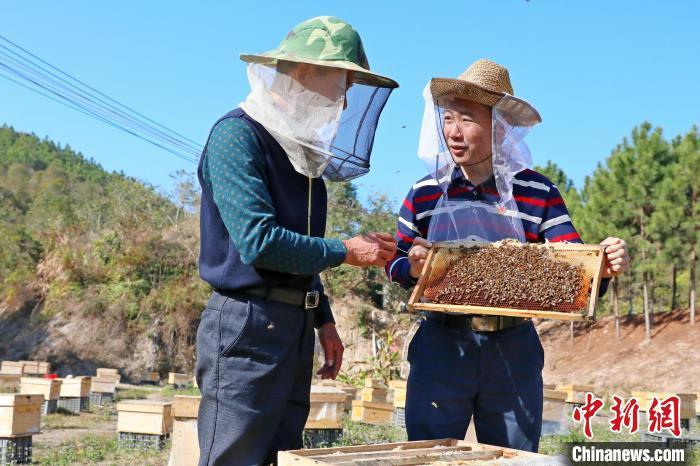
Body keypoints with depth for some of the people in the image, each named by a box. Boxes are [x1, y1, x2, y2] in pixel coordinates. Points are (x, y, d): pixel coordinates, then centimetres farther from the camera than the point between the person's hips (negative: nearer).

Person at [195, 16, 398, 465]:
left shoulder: (302, 148, 16)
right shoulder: (237, 134, -11)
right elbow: (258, 242, -20)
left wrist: (323, 320, 17)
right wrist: (345, 251, -10)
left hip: (295, 326, 9)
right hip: (246, 326, -9)